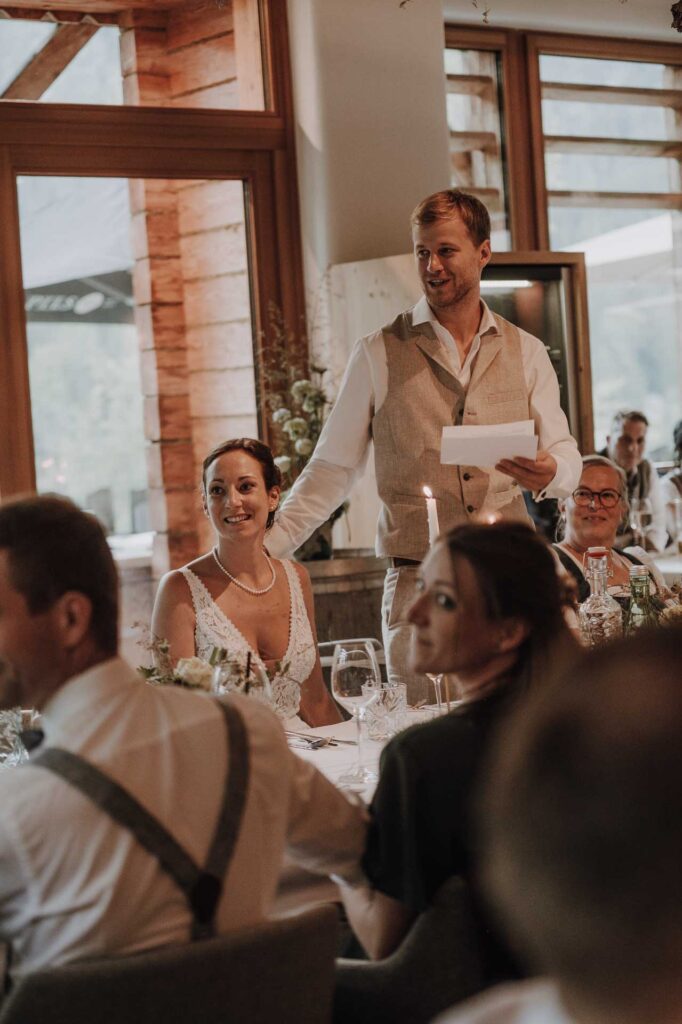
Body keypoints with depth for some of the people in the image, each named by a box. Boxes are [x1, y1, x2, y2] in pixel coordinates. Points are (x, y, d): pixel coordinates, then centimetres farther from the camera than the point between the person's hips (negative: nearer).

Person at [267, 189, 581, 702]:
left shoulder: (526, 353, 10)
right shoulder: (379, 355, 4)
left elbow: (565, 452, 10)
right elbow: (333, 467, 6)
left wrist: (549, 472, -15)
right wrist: (266, 545, -3)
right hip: (418, 584, -2)